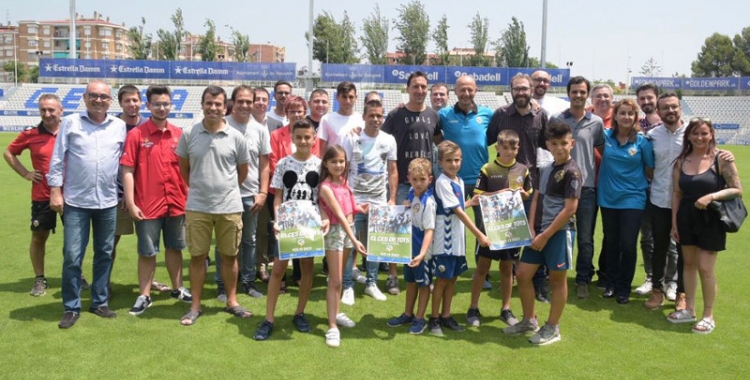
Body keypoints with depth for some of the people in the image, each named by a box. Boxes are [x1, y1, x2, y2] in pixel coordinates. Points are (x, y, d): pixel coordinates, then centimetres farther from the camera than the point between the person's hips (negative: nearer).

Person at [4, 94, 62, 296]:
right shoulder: (31, 134, -4)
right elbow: (8, 153, 10)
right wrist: (26, 173, 1)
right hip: (42, 196, 0)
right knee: (39, 237, 8)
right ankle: (40, 279, 24)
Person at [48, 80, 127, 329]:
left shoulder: (120, 126, 5)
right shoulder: (70, 123, -1)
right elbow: (57, 159, 0)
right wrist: (55, 190, -5)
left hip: (108, 201, 2)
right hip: (76, 201, -2)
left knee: (105, 254, 11)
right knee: (72, 256, -1)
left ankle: (100, 302, 24)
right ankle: (71, 308, 13)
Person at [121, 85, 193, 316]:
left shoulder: (179, 134, 4)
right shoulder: (136, 134, -6)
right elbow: (127, 170, -8)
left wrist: (189, 197, 6)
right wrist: (131, 203, -12)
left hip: (177, 203, 3)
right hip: (148, 205, -3)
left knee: (175, 247, 16)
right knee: (147, 252, 7)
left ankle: (177, 288, 31)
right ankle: (144, 296, 19)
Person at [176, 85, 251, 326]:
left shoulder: (236, 137, -2)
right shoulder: (189, 134, -1)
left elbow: (243, 170, 10)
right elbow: (183, 167, 11)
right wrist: (197, 188, 13)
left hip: (230, 207, 0)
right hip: (197, 207, 0)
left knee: (229, 256, 10)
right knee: (197, 256, 7)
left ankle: (231, 302, 26)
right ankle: (195, 306, 20)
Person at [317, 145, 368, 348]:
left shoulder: (344, 181, 4)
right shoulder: (326, 187, -19)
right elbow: (339, 215, -24)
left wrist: (358, 208, 1)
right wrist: (354, 239, -28)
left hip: (349, 228, 7)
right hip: (335, 231, -7)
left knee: (339, 277, 19)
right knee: (335, 281, -7)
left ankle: (337, 313, 33)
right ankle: (332, 327, -3)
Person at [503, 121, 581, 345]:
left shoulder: (572, 172, -12)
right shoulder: (546, 170, 11)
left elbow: (570, 209, -17)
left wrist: (545, 235, -16)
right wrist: (531, 229, 1)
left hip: (560, 232, -8)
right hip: (541, 230, 8)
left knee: (557, 279, 5)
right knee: (522, 274, 9)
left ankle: (552, 329, 19)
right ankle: (529, 320, 26)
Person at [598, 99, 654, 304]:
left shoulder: (642, 141, -6)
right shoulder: (606, 136, -2)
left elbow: (650, 169, 2)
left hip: (633, 199, -2)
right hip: (608, 198, 2)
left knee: (628, 245, -3)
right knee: (611, 243, 13)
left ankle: (624, 288, 15)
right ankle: (610, 283, 28)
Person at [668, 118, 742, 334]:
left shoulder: (721, 159, -9)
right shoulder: (681, 161, 3)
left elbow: (738, 190, -9)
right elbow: (677, 193, 7)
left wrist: (711, 196, -24)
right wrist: (674, 223, 6)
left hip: (710, 220, -4)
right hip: (686, 218, 4)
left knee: (705, 268, -3)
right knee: (689, 264, 14)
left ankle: (708, 316, 14)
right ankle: (689, 310, 28)